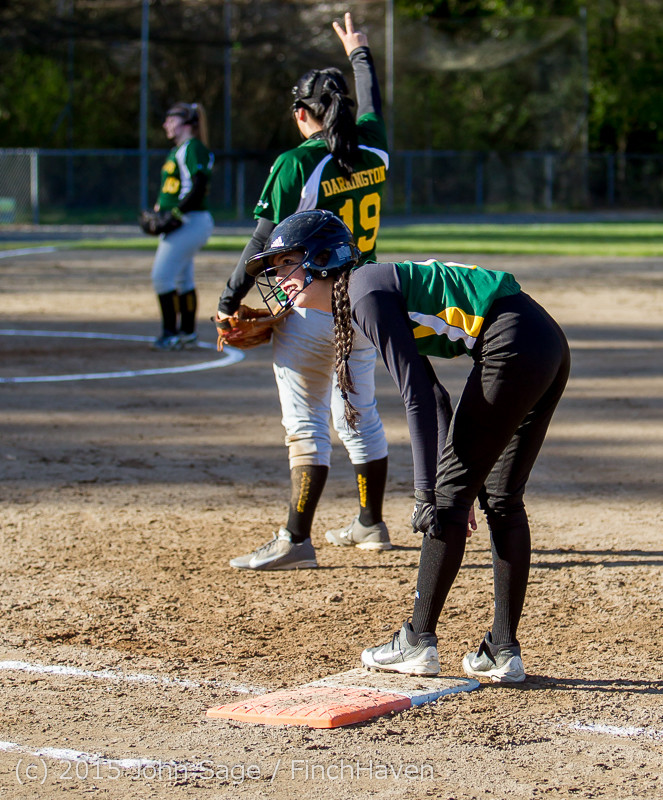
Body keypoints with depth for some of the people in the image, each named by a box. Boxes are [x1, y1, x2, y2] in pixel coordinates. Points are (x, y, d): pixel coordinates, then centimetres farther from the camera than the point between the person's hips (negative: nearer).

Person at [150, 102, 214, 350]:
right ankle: (187, 333, 20)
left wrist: (177, 213, -24)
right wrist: (160, 209, 12)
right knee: (183, 278, 14)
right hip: (178, 225, 11)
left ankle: (170, 333, -10)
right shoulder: (178, 150, 19)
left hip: (190, 222, -11)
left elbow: (199, 186, -22)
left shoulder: (193, 148, -12)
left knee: (162, 276, -13)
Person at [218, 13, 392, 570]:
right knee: (360, 415, 17)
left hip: (310, 311, -7)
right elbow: (373, 105, 25)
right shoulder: (373, 151, 3)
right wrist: (359, 54, 43)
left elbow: (266, 242, -15)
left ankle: (296, 540, -10)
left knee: (306, 425, -7)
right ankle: (371, 526, 28)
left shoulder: (297, 164, -15)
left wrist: (229, 303, -8)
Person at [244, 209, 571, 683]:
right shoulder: (354, 304, 21)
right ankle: (504, 653, 15)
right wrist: (451, 478, 21)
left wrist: (429, 489, -16)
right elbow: (430, 391, 23)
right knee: (502, 502, 13)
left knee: (451, 496, -2)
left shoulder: (367, 292, -8)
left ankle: (419, 642, 6)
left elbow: (418, 396, -15)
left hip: (513, 346, -10)